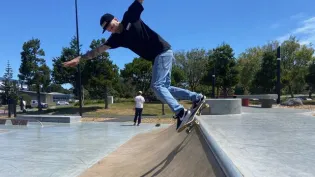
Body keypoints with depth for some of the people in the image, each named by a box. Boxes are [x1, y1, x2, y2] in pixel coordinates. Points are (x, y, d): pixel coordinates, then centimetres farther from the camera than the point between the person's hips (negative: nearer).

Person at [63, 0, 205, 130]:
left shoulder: (129, 17, -2)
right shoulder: (116, 38, 10)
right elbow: (99, 49, 11)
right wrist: (79, 58, 9)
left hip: (163, 51, -8)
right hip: (157, 57, 8)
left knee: (156, 86, -16)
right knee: (164, 87, 7)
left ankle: (181, 112, -19)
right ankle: (197, 97, 14)